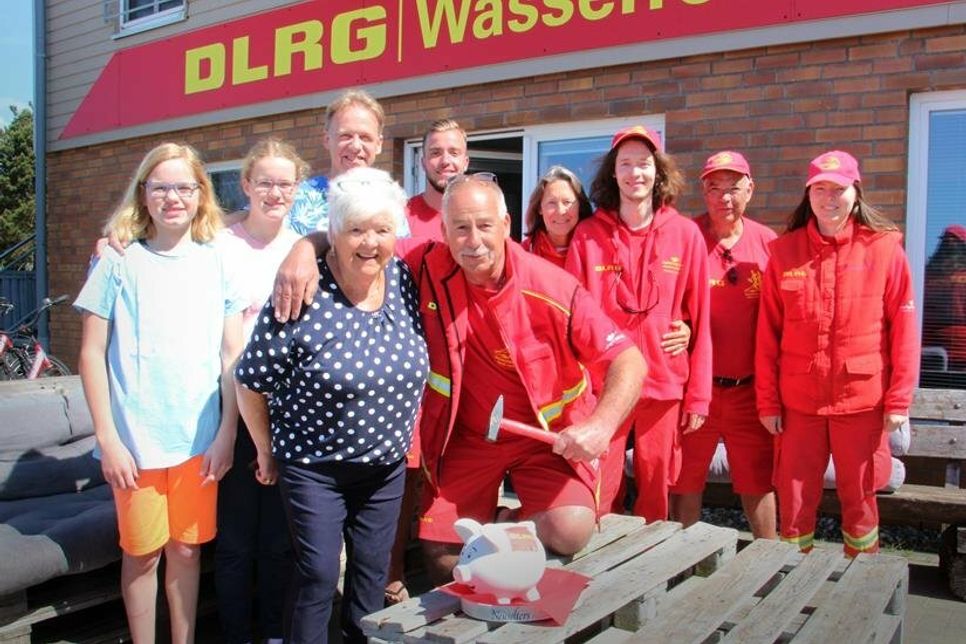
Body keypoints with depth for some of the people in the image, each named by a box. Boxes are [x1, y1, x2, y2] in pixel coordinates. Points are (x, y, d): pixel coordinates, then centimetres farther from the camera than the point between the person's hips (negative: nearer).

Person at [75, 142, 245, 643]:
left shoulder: (216, 261, 2)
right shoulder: (118, 260, -2)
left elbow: (232, 353, 3)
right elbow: (92, 353, -2)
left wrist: (226, 433, -2)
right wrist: (107, 438, -7)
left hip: (200, 438, 1)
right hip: (135, 440, -1)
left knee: (187, 549, 12)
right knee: (142, 553, 11)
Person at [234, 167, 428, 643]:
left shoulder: (405, 281, -7)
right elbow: (251, 383, -11)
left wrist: (403, 435, 9)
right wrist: (267, 451, -1)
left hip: (387, 464, 5)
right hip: (315, 466, -4)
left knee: (372, 572, 17)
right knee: (319, 575, 3)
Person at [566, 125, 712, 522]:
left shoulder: (686, 235, 1)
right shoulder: (587, 235, 0)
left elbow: (700, 320, 2)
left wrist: (698, 395, 0)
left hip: (665, 386, 0)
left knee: (655, 496, 10)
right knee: (599, 500, 4)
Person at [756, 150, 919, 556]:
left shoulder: (884, 248, -1)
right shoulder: (785, 251, 3)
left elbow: (903, 328, -1)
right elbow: (768, 333, 3)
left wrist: (899, 400, -5)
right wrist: (767, 401, 1)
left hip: (862, 401, -1)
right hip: (798, 401, 1)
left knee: (859, 498, 10)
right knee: (793, 501, 7)